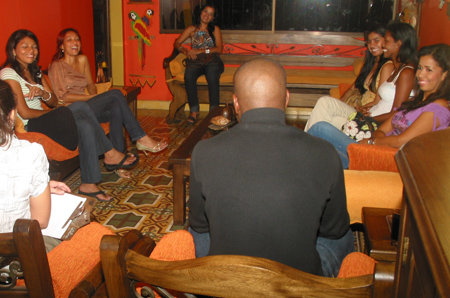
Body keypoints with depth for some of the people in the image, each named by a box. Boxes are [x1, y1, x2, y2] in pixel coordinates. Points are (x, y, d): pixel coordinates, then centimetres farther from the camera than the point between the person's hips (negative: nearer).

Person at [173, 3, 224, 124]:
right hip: (195, 62, 1)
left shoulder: (215, 29, 13)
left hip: (212, 60, -1)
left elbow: (219, 49, 2)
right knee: (188, 76, -33)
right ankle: (194, 110, -24)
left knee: (212, 77, -36)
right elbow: (177, 43, 13)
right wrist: (186, 51, -8)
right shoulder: (192, 29, 17)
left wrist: (200, 51, -8)